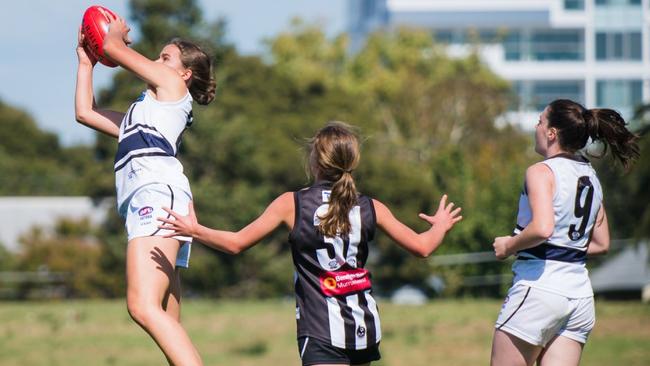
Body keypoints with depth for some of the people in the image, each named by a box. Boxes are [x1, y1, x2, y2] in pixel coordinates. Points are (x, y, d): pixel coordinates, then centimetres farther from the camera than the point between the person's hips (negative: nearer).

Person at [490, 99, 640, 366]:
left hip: (539, 284, -7)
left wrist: (508, 246, -9)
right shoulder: (591, 177, 14)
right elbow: (601, 244, 20)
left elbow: (542, 228, -25)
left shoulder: (541, 172, -9)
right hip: (580, 291, 7)